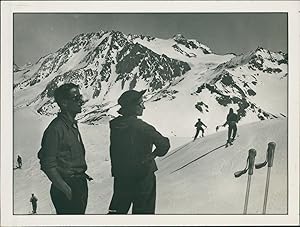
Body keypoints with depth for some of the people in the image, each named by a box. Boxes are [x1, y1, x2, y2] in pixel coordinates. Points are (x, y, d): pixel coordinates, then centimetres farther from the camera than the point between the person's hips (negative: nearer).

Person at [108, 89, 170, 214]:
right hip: (142, 176, -5)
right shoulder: (142, 127, -20)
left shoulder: (114, 125, -2)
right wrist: (155, 154, 1)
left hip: (119, 176, 6)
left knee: (118, 208, 19)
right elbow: (164, 144, -18)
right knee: (143, 209, 10)